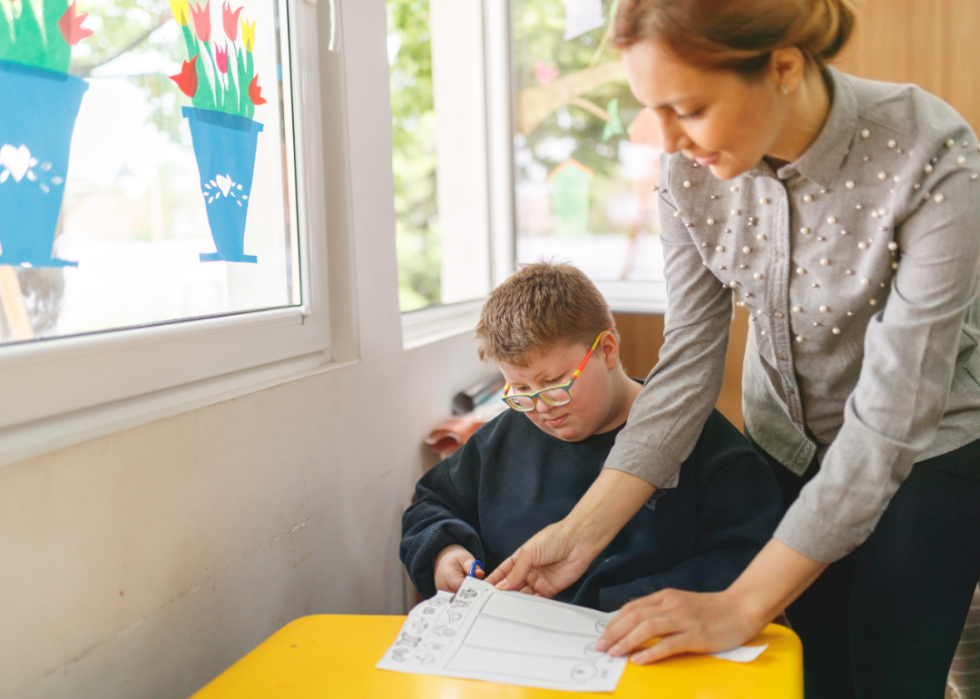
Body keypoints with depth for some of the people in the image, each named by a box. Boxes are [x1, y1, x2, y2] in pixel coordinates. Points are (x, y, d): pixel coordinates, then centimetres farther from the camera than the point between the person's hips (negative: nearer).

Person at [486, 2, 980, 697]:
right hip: (785, 446, 4)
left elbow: (890, 419, -31)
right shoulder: (691, 168, -17)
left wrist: (742, 606, -31)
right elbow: (688, 364, -13)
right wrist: (582, 530, -22)